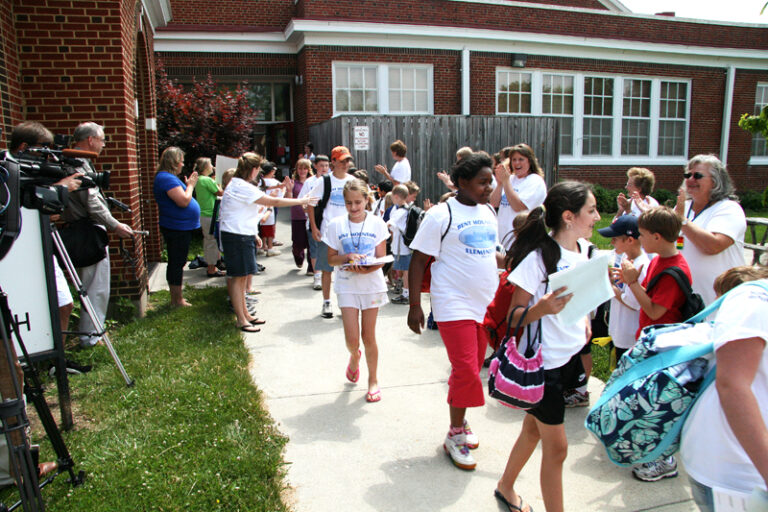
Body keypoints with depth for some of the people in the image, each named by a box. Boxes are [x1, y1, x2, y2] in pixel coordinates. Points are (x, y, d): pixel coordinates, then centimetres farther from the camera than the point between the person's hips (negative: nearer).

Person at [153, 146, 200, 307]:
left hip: (180, 227, 11)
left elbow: (182, 198, 19)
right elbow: (183, 201, -24)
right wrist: (190, 185, -11)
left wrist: (188, 185, 10)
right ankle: (177, 300, 5)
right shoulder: (167, 178, -18)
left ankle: (177, 298, 26)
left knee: (177, 263, 16)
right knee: (177, 264, -3)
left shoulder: (169, 177, 16)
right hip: (177, 228, -11)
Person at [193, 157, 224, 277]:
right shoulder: (207, 180, -17)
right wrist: (217, 184, 3)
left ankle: (211, 267, 27)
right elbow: (220, 193, -11)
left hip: (203, 215, 10)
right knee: (212, 241, -3)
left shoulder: (198, 180, 11)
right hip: (209, 215, -10)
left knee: (208, 241, 17)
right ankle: (212, 269, 3)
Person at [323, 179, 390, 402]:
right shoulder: (336, 225, -2)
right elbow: (331, 258, 1)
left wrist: (365, 269, -23)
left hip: (372, 284, 0)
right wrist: (347, 257, -19)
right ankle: (354, 357, 34)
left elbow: (380, 258, -4)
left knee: (368, 336, 6)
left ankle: (373, 380, 25)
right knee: (352, 338, -3)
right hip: (347, 286, 1)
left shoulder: (377, 223, -3)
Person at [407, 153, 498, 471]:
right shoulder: (441, 215, -10)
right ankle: (455, 436, 11)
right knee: (466, 370, -8)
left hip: (486, 304, 7)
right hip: (454, 305, -7)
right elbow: (418, 260, -10)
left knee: (472, 369, 13)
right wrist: (415, 306, -13)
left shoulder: (488, 212, 11)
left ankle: (460, 422, 32)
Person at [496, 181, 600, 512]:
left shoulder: (583, 249, 4)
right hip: (543, 361, -7)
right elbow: (513, 316, -18)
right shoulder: (539, 257, -20)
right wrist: (540, 309, -36)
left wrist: (584, 316, 7)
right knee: (556, 446, 2)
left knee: (534, 428, 21)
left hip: (571, 355, 8)